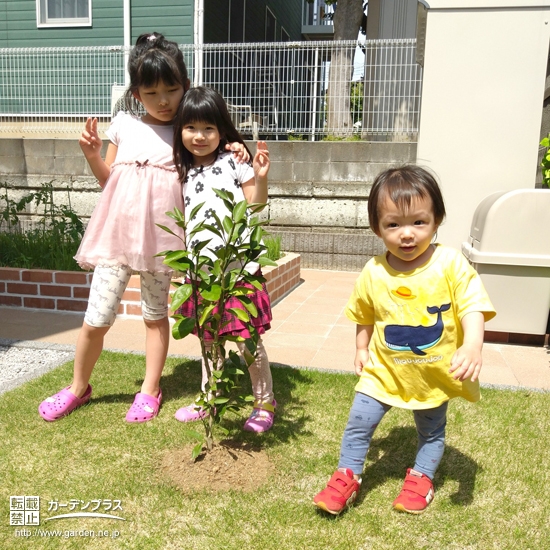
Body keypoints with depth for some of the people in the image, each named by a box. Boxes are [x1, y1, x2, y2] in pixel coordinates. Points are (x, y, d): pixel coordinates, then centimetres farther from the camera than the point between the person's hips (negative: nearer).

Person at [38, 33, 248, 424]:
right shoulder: (124, 125, 5)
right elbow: (107, 179, 13)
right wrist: (92, 155, -4)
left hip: (160, 237, -2)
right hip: (117, 234, 2)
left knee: (156, 315, 13)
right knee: (96, 320, 6)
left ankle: (150, 390, 30)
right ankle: (79, 387, 30)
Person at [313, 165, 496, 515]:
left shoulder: (451, 264, -19)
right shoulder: (373, 273, -11)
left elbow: (473, 307, -21)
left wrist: (472, 346, -36)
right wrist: (361, 349, 4)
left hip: (436, 372, -1)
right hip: (385, 370, 1)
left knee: (432, 430, 19)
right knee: (359, 421, 4)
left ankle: (421, 478, 44)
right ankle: (348, 476, 26)